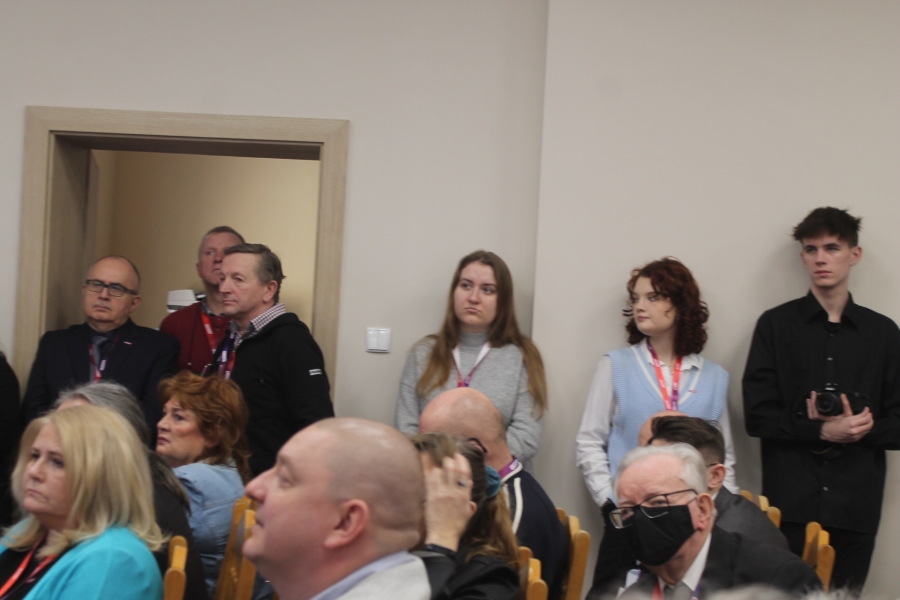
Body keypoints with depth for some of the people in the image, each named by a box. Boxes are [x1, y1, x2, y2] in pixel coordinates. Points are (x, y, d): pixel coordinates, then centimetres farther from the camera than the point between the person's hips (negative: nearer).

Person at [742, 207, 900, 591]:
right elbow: (758, 416, -2)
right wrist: (822, 431, -12)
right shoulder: (776, 325, 5)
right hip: (790, 504, -2)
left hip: (856, 506, 2)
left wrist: (860, 428, -10)